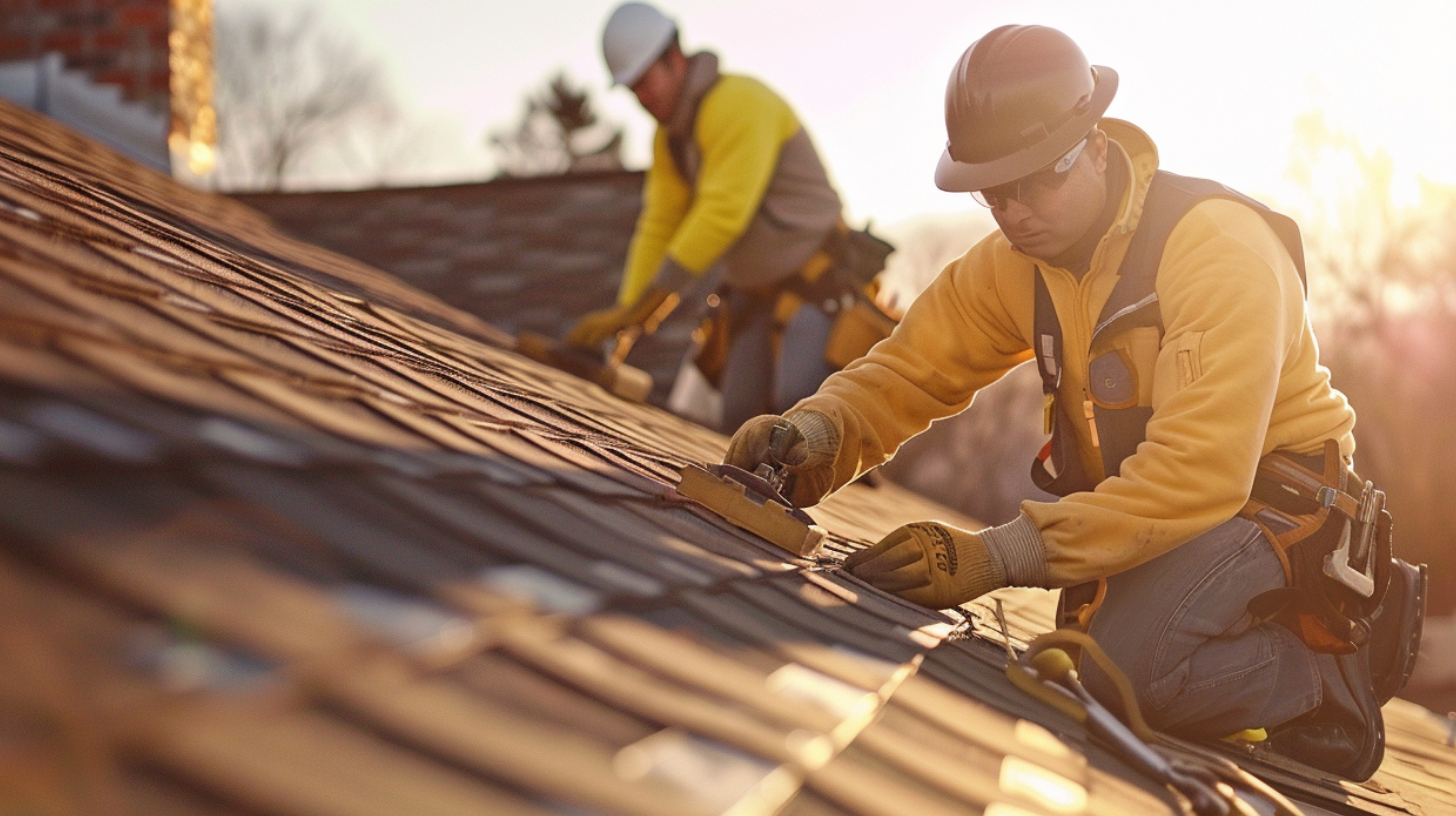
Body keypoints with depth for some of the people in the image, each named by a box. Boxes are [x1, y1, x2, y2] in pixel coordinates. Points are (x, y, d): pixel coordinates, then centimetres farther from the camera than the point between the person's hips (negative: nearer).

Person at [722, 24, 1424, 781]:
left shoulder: (1221, 249, -26)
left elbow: (1199, 474, -34)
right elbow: (908, 371, -1)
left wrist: (999, 555, -41)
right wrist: (815, 434, -25)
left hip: (1279, 498, -8)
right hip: (1150, 505, 8)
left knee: (1130, 662, -29)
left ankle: (1336, 678, -4)